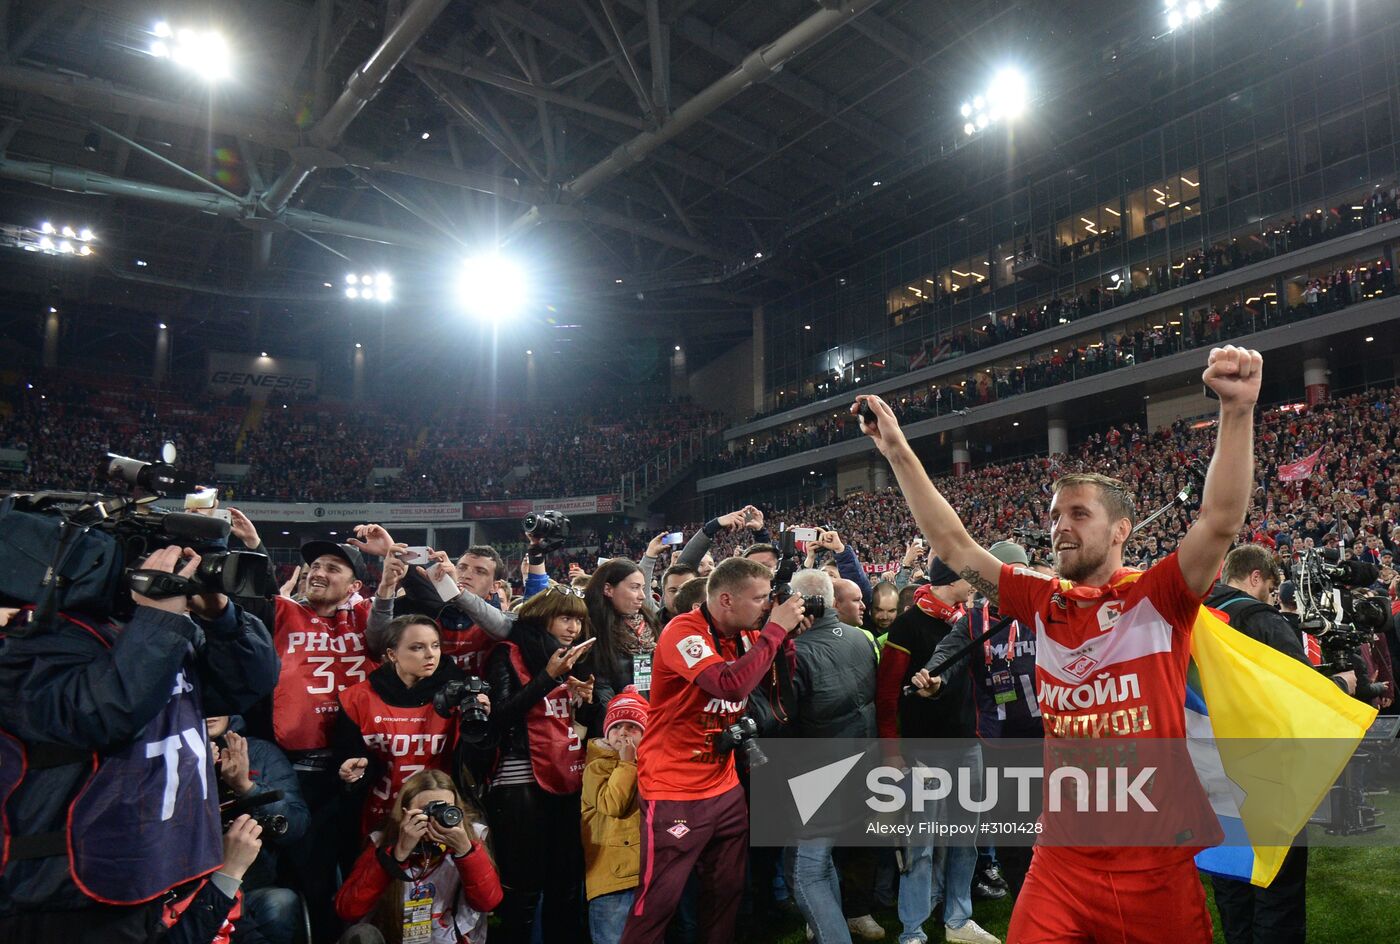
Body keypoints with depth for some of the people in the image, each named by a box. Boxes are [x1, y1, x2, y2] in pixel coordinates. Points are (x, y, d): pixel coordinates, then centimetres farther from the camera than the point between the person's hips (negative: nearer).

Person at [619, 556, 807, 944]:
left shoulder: (746, 634, 3)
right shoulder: (683, 631, -20)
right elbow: (731, 683, -34)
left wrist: (787, 632, -8)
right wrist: (776, 629, -24)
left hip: (726, 789, 8)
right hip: (675, 793, -7)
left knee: (727, 891, 17)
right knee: (657, 903, 1)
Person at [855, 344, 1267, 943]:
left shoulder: (1158, 598, -6)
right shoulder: (1044, 603, 4)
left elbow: (1221, 521, -20)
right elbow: (954, 546, 4)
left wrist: (1237, 410, -31)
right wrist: (899, 454, 2)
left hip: (1154, 860, -3)